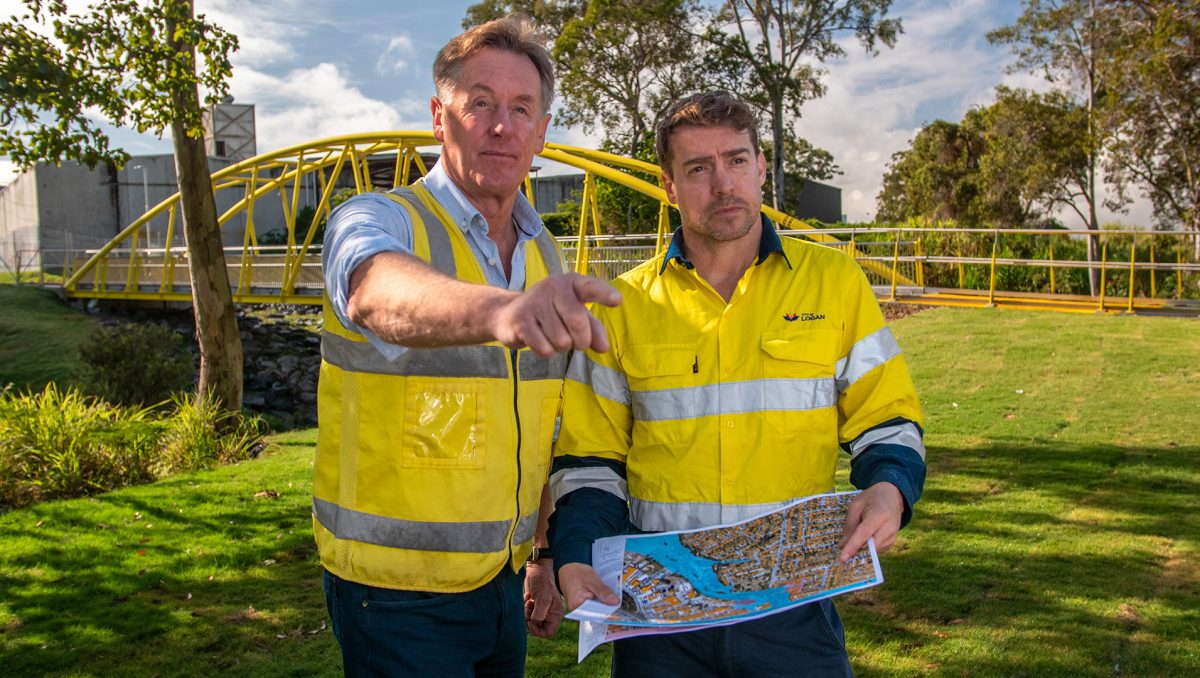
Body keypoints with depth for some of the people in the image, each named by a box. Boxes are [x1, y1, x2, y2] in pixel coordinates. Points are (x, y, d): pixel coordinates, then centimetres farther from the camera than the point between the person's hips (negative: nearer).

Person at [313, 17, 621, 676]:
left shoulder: (544, 257, 5)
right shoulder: (375, 221, -14)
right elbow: (380, 294, -40)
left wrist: (542, 553, 13)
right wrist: (497, 309, -59)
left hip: (503, 581, 6)